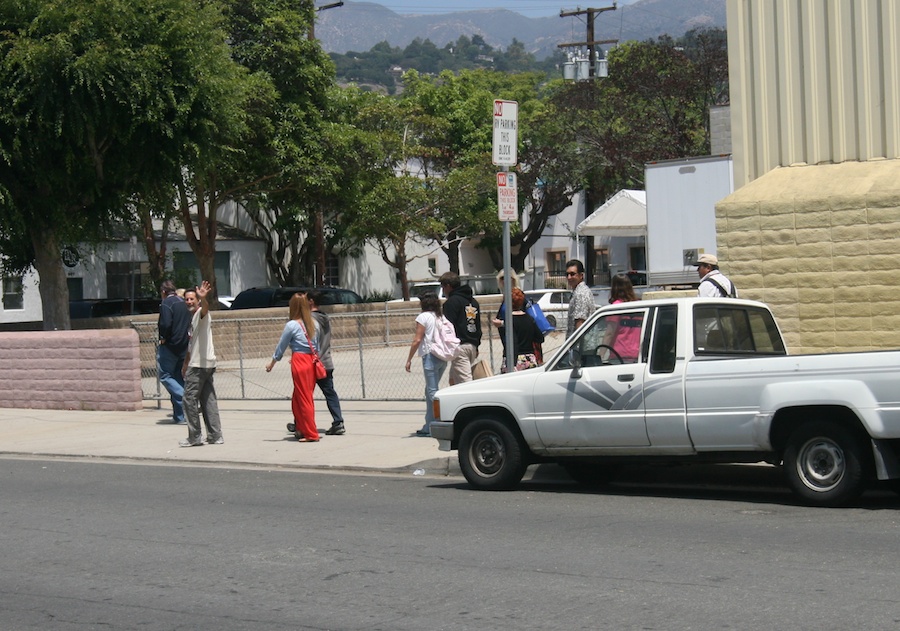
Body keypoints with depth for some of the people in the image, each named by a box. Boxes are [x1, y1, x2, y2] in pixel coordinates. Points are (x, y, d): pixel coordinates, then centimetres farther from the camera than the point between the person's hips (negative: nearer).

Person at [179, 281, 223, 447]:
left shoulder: (201, 314, -8)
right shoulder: (193, 319, 21)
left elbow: (205, 308, -34)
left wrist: (203, 298, -56)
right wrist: (186, 364, 32)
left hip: (199, 365, -10)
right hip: (207, 365, 10)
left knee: (190, 399, -6)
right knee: (208, 400, 8)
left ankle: (194, 437, -3)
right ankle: (215, 436, 8)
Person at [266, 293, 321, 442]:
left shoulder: (292, 325, -9)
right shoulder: (314, 324, 8)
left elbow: (281, 346, 0)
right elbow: (316, 345, 13)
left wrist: (272, 362, 14)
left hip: (299, 362, -6)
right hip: (312, 362, 6)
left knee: (304, 399, 0)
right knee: (297, 399, 18)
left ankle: (311, 434, 2)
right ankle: (300, 429, 24)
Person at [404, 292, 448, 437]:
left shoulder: (423, 317, -5)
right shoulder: (440, 317, 14)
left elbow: (417, 340, -10)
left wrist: (409, 359, -5)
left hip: (430, 356, -7)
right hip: (443, 358, 7)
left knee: (432, 392, -7)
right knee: (430, 391, 15)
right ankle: (429, 427, 18)